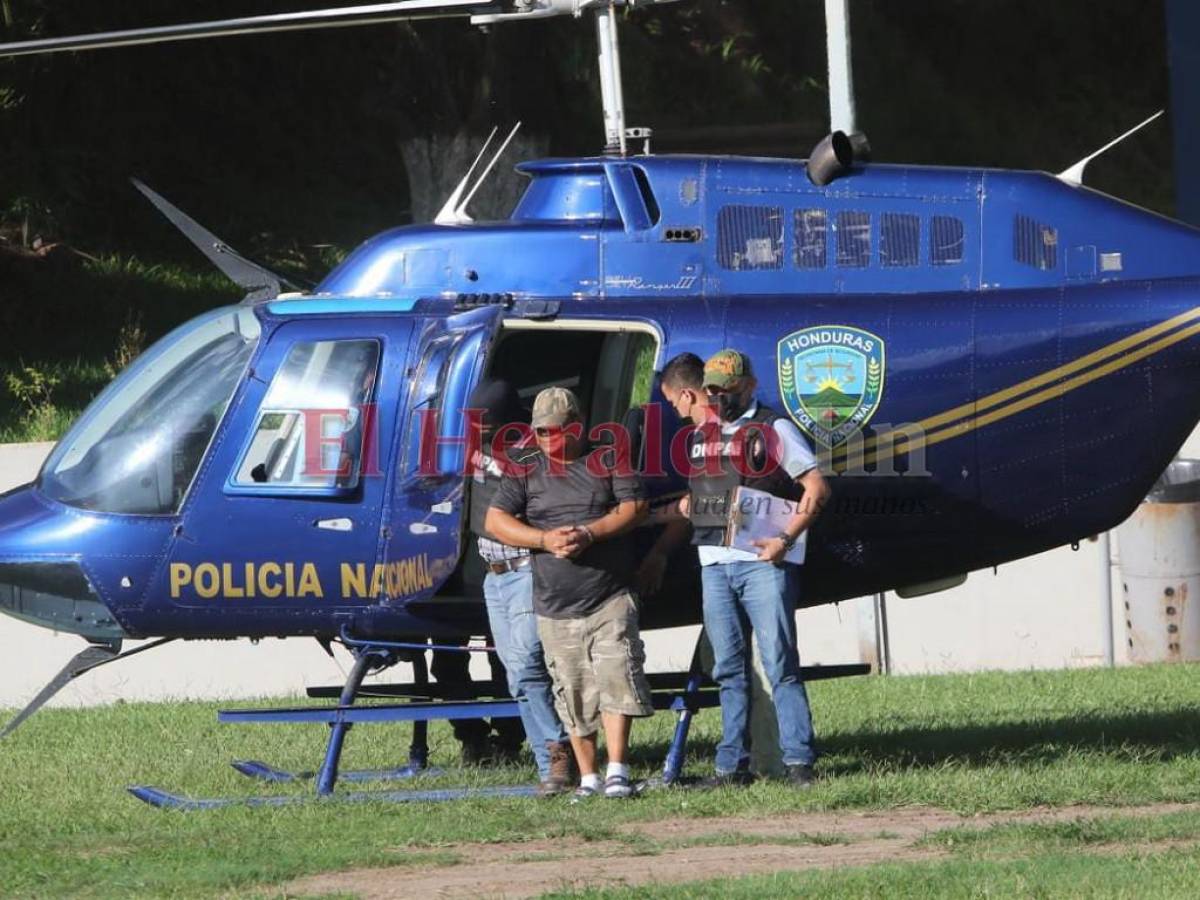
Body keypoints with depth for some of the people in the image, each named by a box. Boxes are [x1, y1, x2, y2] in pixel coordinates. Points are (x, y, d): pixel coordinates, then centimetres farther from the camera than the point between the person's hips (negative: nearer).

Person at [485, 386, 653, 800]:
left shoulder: (608, 461, 6)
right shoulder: (526, 472, 11)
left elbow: (633, 507, -2)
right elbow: (495, 520, 3)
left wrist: (590, 534, -16)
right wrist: (546, 539, -11)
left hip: (610, 598, -2)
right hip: (556, 606, 2)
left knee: (615, 677, -15)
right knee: (575, 693, 3)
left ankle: (617, 771, -16)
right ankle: (588, 778, 9)